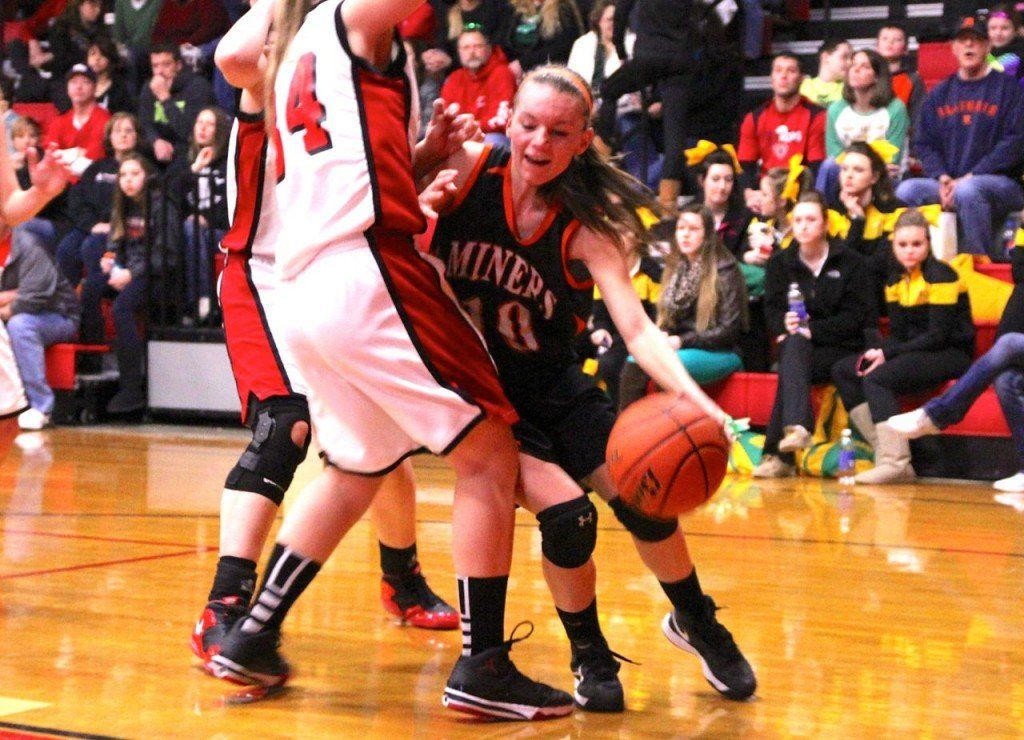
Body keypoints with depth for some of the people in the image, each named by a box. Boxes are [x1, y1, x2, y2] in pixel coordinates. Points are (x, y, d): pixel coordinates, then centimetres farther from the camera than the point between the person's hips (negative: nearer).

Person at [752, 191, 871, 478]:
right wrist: (785, 325, -20)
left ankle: (776, 453, -42)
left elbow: (854, 316, -5)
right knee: (793, 343, -35)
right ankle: (797, 427, -56)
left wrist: (812, 330, -19)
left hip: (840, 349, -2)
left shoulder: (850, 262, 4)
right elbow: (773, 310, 5)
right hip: (796, 347, 2)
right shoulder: (780, 263, 14)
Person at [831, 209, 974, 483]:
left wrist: (887, 354, -20)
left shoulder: (940, 276, -12)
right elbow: (897, 333, 10)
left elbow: (938, 335, -18)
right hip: (914, 354, 9)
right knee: (842, 370, -2)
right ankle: (884, 449, -16)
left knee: (876, 379, -29)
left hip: (951, 355, -9)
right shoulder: (895, 280, 11)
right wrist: (878, 352, -13)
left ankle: (895, 461, -36)